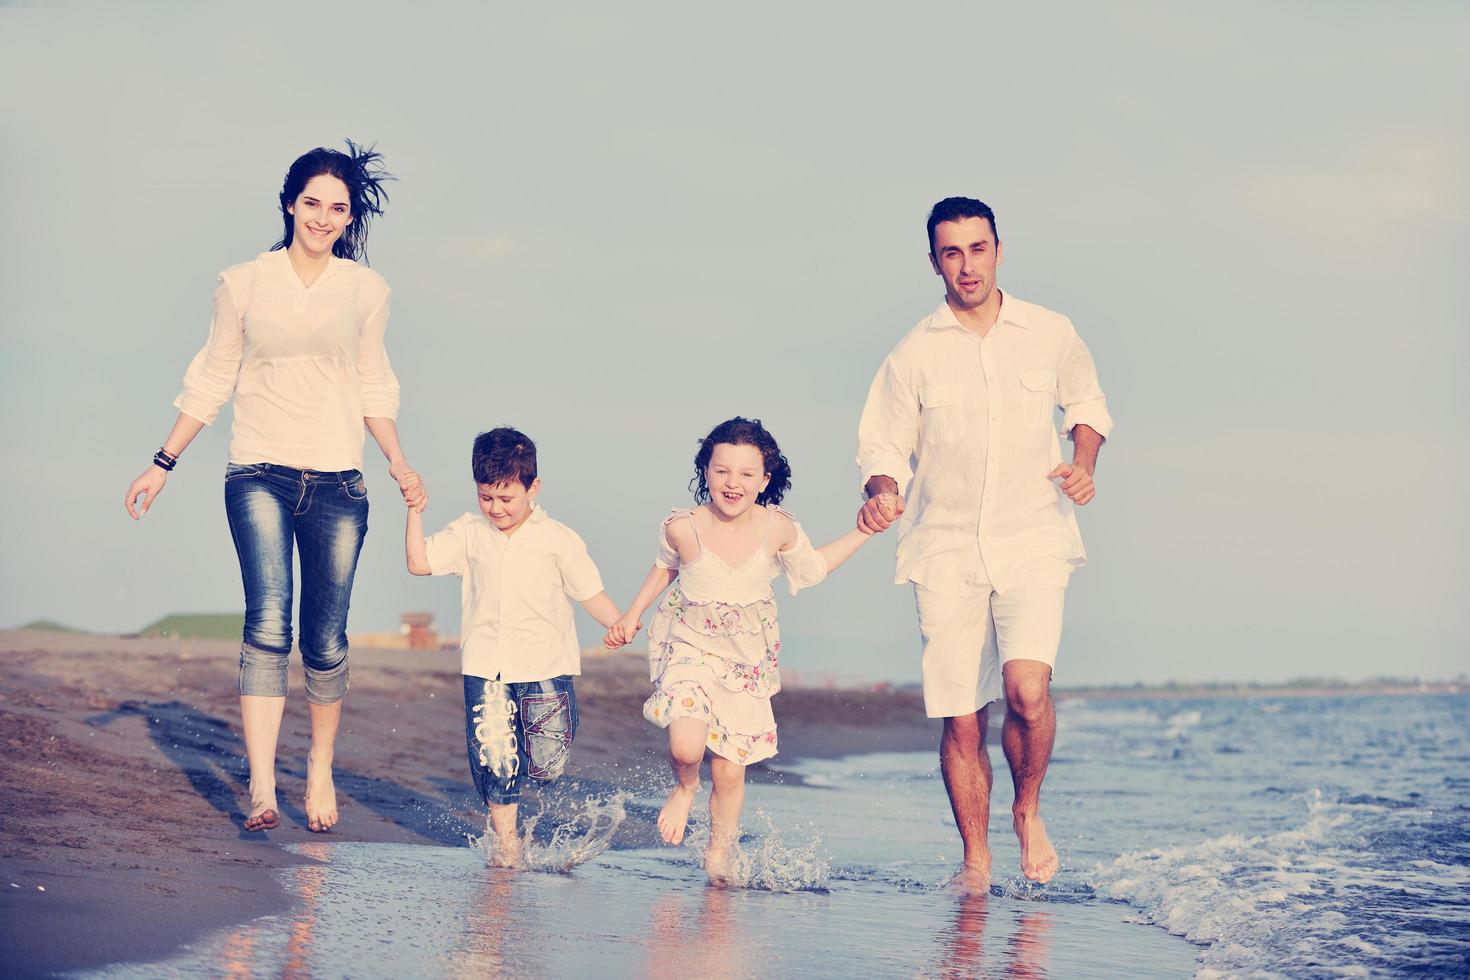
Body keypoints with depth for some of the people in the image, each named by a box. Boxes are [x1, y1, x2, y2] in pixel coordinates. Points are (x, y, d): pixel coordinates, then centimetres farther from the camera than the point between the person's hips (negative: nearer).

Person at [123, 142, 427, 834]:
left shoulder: (366, 291, 8)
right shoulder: (243, 284, 5)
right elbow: (211, 381, 12)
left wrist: (399, 466, 5)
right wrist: (163, 463, 11)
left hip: (336, 483, 1)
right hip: (260, 476, -1)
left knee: (325, 642, 0)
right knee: (268, 622, -19)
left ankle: (321, 769, 23)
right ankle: (261, 786, -23)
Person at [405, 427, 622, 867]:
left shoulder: (557, 539, 0)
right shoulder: (469, 534, 7)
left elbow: (591, 594, 2)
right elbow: (420, 562, 1)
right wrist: (415, 511, -9)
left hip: (544, 665, -1)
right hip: (485, 669, 1)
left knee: (547, 763, -5)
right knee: (492, 759, -3)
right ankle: (506, 840, 12)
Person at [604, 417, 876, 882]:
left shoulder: (777, 529, -10)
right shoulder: (683, 529, -14)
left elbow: (811, 567, 11)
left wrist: (862, 533, 7)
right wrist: (632, 616, 13)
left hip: (748, 664, 2)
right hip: (690, 651, -1)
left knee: (730, 771, 2)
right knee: (686, 746, -24)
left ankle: (719, 853, 29)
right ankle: (684, 788, 13)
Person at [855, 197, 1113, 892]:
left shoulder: (1051, 335, 4)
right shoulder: (914, 354, 1)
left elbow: (1087, 403, 21)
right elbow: (883, 448, 6)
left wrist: (1083, 465, 3)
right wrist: (882, 493, -16)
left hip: (1032, 545, 0)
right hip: (945, 552, 1)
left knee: (1027, 687, -22)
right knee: (960, 720, 0)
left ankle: (1029, 811, 6)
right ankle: (975, 858, 20)